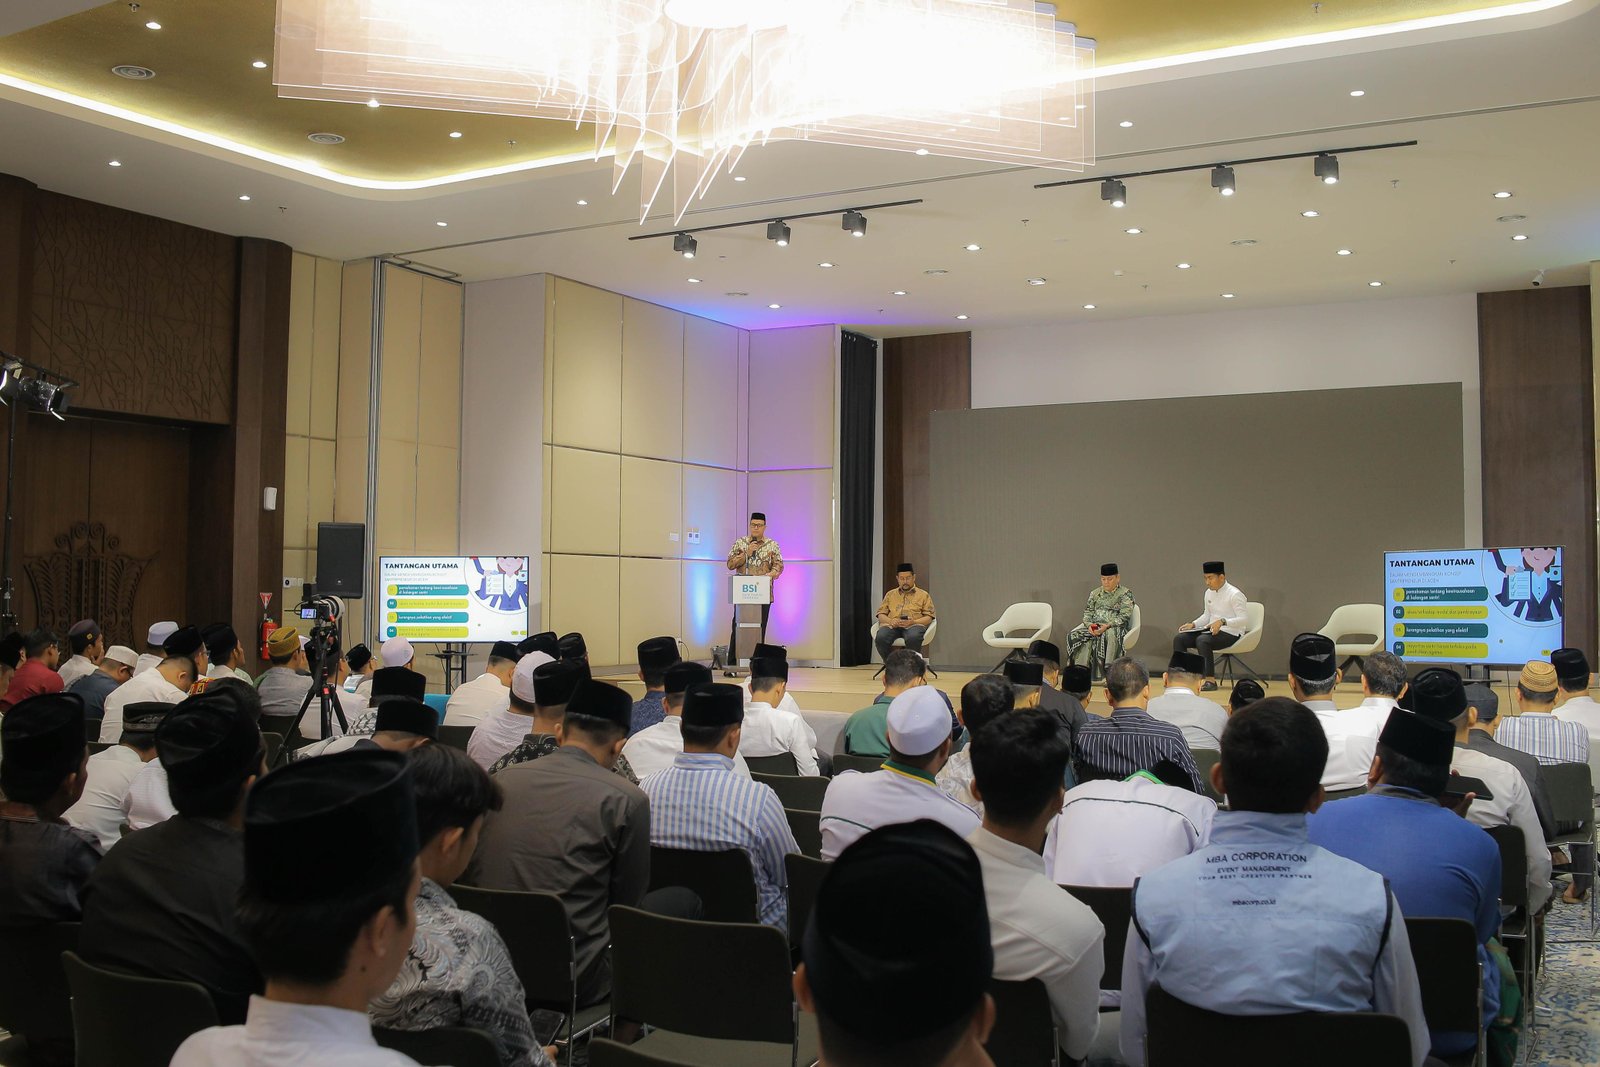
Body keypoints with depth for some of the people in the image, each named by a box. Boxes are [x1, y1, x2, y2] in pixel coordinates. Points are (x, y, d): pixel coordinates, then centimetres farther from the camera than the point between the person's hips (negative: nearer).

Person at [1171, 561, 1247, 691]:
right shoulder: (1209, 593, 11)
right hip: (1211, 630, 8)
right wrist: (1193, 624, 3)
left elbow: (1244, 620, -20)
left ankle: (1210, 680, -32)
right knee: (1179, 638, -9)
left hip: (1231, 633, -8)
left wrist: (1222, 621, -34)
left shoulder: (1234, 594, -12)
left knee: (1202, 640, -36)